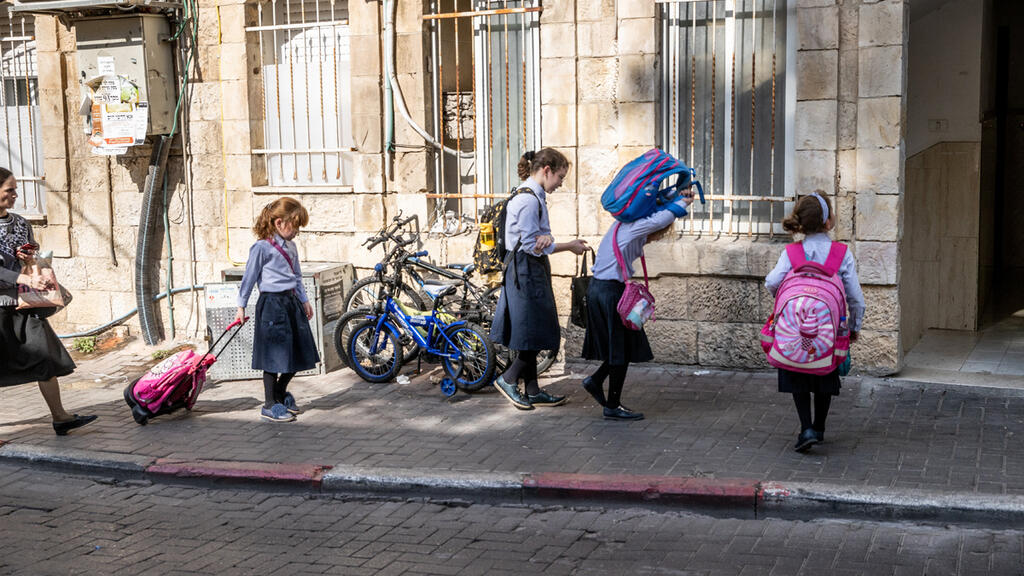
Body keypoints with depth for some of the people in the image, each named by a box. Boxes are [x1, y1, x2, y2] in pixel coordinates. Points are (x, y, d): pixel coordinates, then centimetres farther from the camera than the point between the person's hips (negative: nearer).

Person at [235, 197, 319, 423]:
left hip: (292, 302, 8)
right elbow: (249, 278, -6)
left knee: (299, 354, 11)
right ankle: (270, 406, 8)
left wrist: (304, 300, 21)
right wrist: (241, 306, -2)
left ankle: (280, 393, 32)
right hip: (272, 303, -8)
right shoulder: (262, 247, -11)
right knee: (274, 356, -3)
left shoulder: (290, 246, 12)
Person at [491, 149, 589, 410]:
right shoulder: (528, 200, -18)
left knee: (533, 334, 12)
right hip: (526, 270, -10)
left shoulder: (534, 197, 14)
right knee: (536, 332, -4)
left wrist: (546, 237, -16)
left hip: (530, 270, 10)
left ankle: (532, 391, 18)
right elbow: (531, 245, -19)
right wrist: (569, 246, -9)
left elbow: (538, 238, 10)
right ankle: (508, 379, 8)